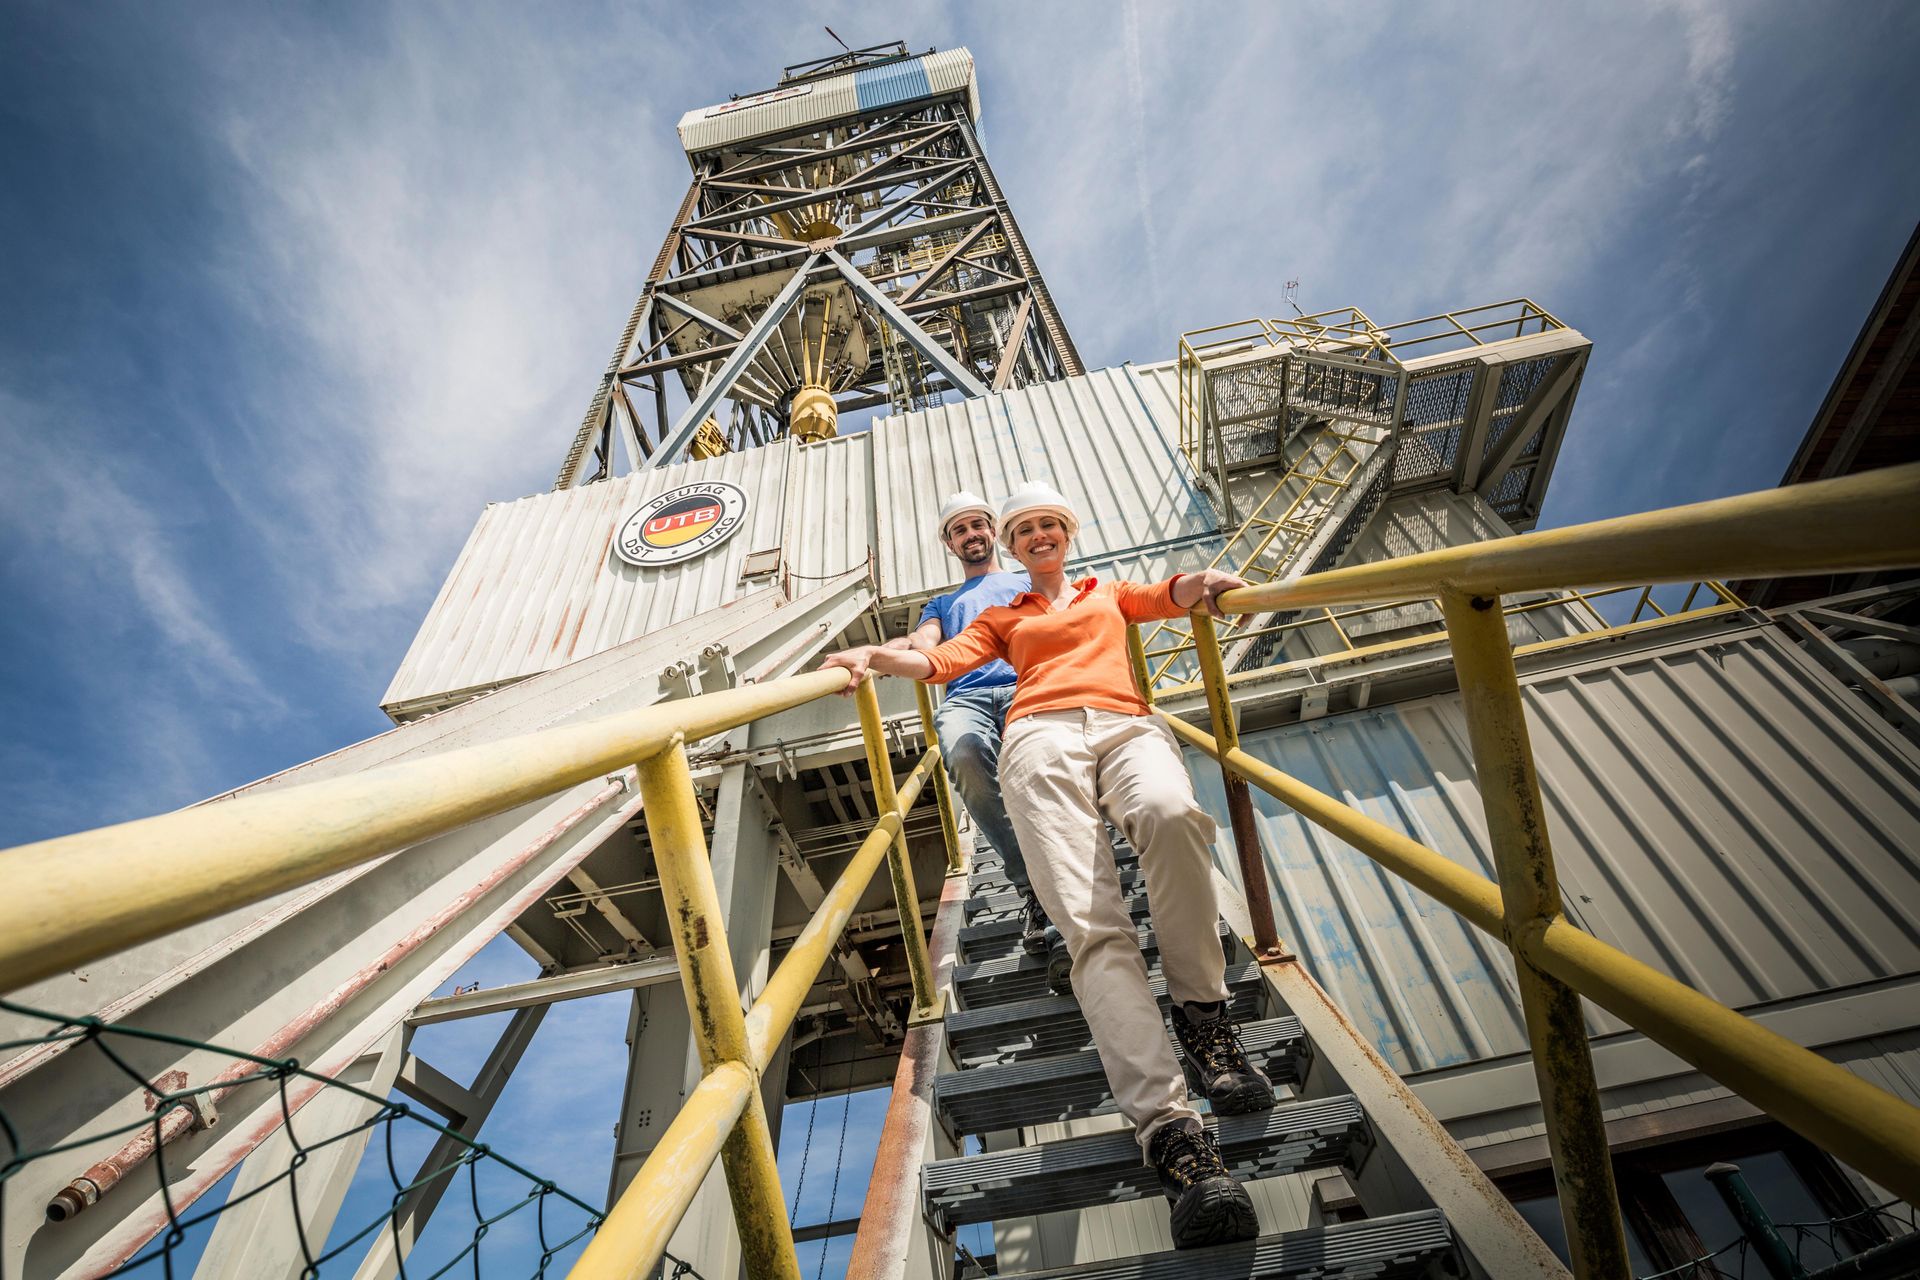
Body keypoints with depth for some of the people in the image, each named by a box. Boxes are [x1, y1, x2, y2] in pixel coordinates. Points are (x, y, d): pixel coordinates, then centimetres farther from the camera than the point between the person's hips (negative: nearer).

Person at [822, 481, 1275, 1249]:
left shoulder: (1109, 593, 37)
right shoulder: (1003, 618, 34)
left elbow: (1167, 596, 17)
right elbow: (941, 661, 17)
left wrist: (1201, 584, -9)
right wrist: (873, 657, -4)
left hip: (1126, 724, 1)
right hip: (1042, 734, 0)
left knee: (1171, 813, -38)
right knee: (1091, 923, -26)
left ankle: (1202, 1017, -21)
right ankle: (1169, 1127, -37)